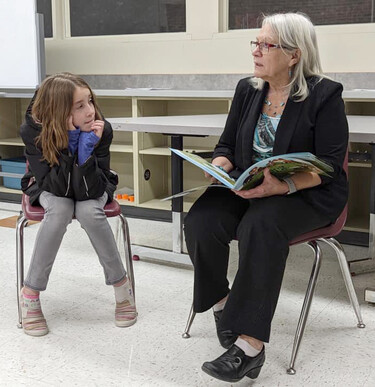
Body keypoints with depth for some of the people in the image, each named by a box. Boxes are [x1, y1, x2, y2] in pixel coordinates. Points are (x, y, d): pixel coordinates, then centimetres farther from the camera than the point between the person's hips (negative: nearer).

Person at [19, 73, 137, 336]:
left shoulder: (101, 129, -28)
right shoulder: (33, 131, -29)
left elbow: (92, 190, -30)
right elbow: (58, 186, -32)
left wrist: (87, 148, -43)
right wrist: (70, 140, -41)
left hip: (91, 188, 1)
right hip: (49, 188, 0)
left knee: (89, 211, -32)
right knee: (60, 212, -33)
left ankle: (122, 284, -12)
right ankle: (31, 293, -17)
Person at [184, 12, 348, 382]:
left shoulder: (324, 95, -6)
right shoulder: (247, 90, 11)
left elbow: (330, 166, -13)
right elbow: (226, 146, 16)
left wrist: (282, 186, -30)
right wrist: (219, 165, -9)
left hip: (307, 194, -5)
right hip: (245, 187, 5)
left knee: (260, 227, -37)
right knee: (200, 222, -24)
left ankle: (250, 345, -33)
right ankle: (221, 301, 2)